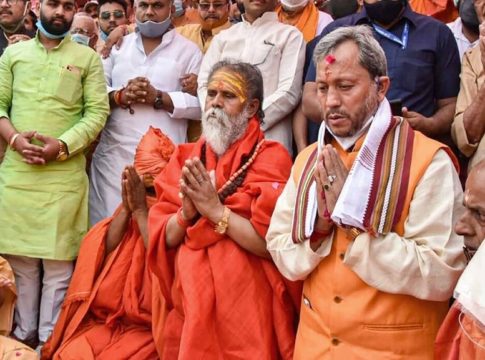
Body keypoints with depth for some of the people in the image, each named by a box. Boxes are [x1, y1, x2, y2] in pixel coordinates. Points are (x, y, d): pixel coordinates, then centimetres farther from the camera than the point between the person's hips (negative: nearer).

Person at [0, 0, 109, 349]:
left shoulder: (87, 57, 7)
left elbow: (97, 112, -1)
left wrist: (62, 145, -14)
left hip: (65, 174, -2)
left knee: (59, 260, 0)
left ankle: (50, 339, 9)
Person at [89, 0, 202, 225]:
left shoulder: (188, 51, 7)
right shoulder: (117, 46, 17)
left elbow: (201, 103, -2)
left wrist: (158, 98, -12)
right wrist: (120, 96, -8)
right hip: (114, 156, 3)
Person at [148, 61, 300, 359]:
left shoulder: (270, 157, -7)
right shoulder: (186, 158, 8)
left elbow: (274, 244, -17)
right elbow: (162, 238, 2)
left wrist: (216, 211, -19)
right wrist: (187, 213, -15)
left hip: (246, 310, -4)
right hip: (188, 305, 4)